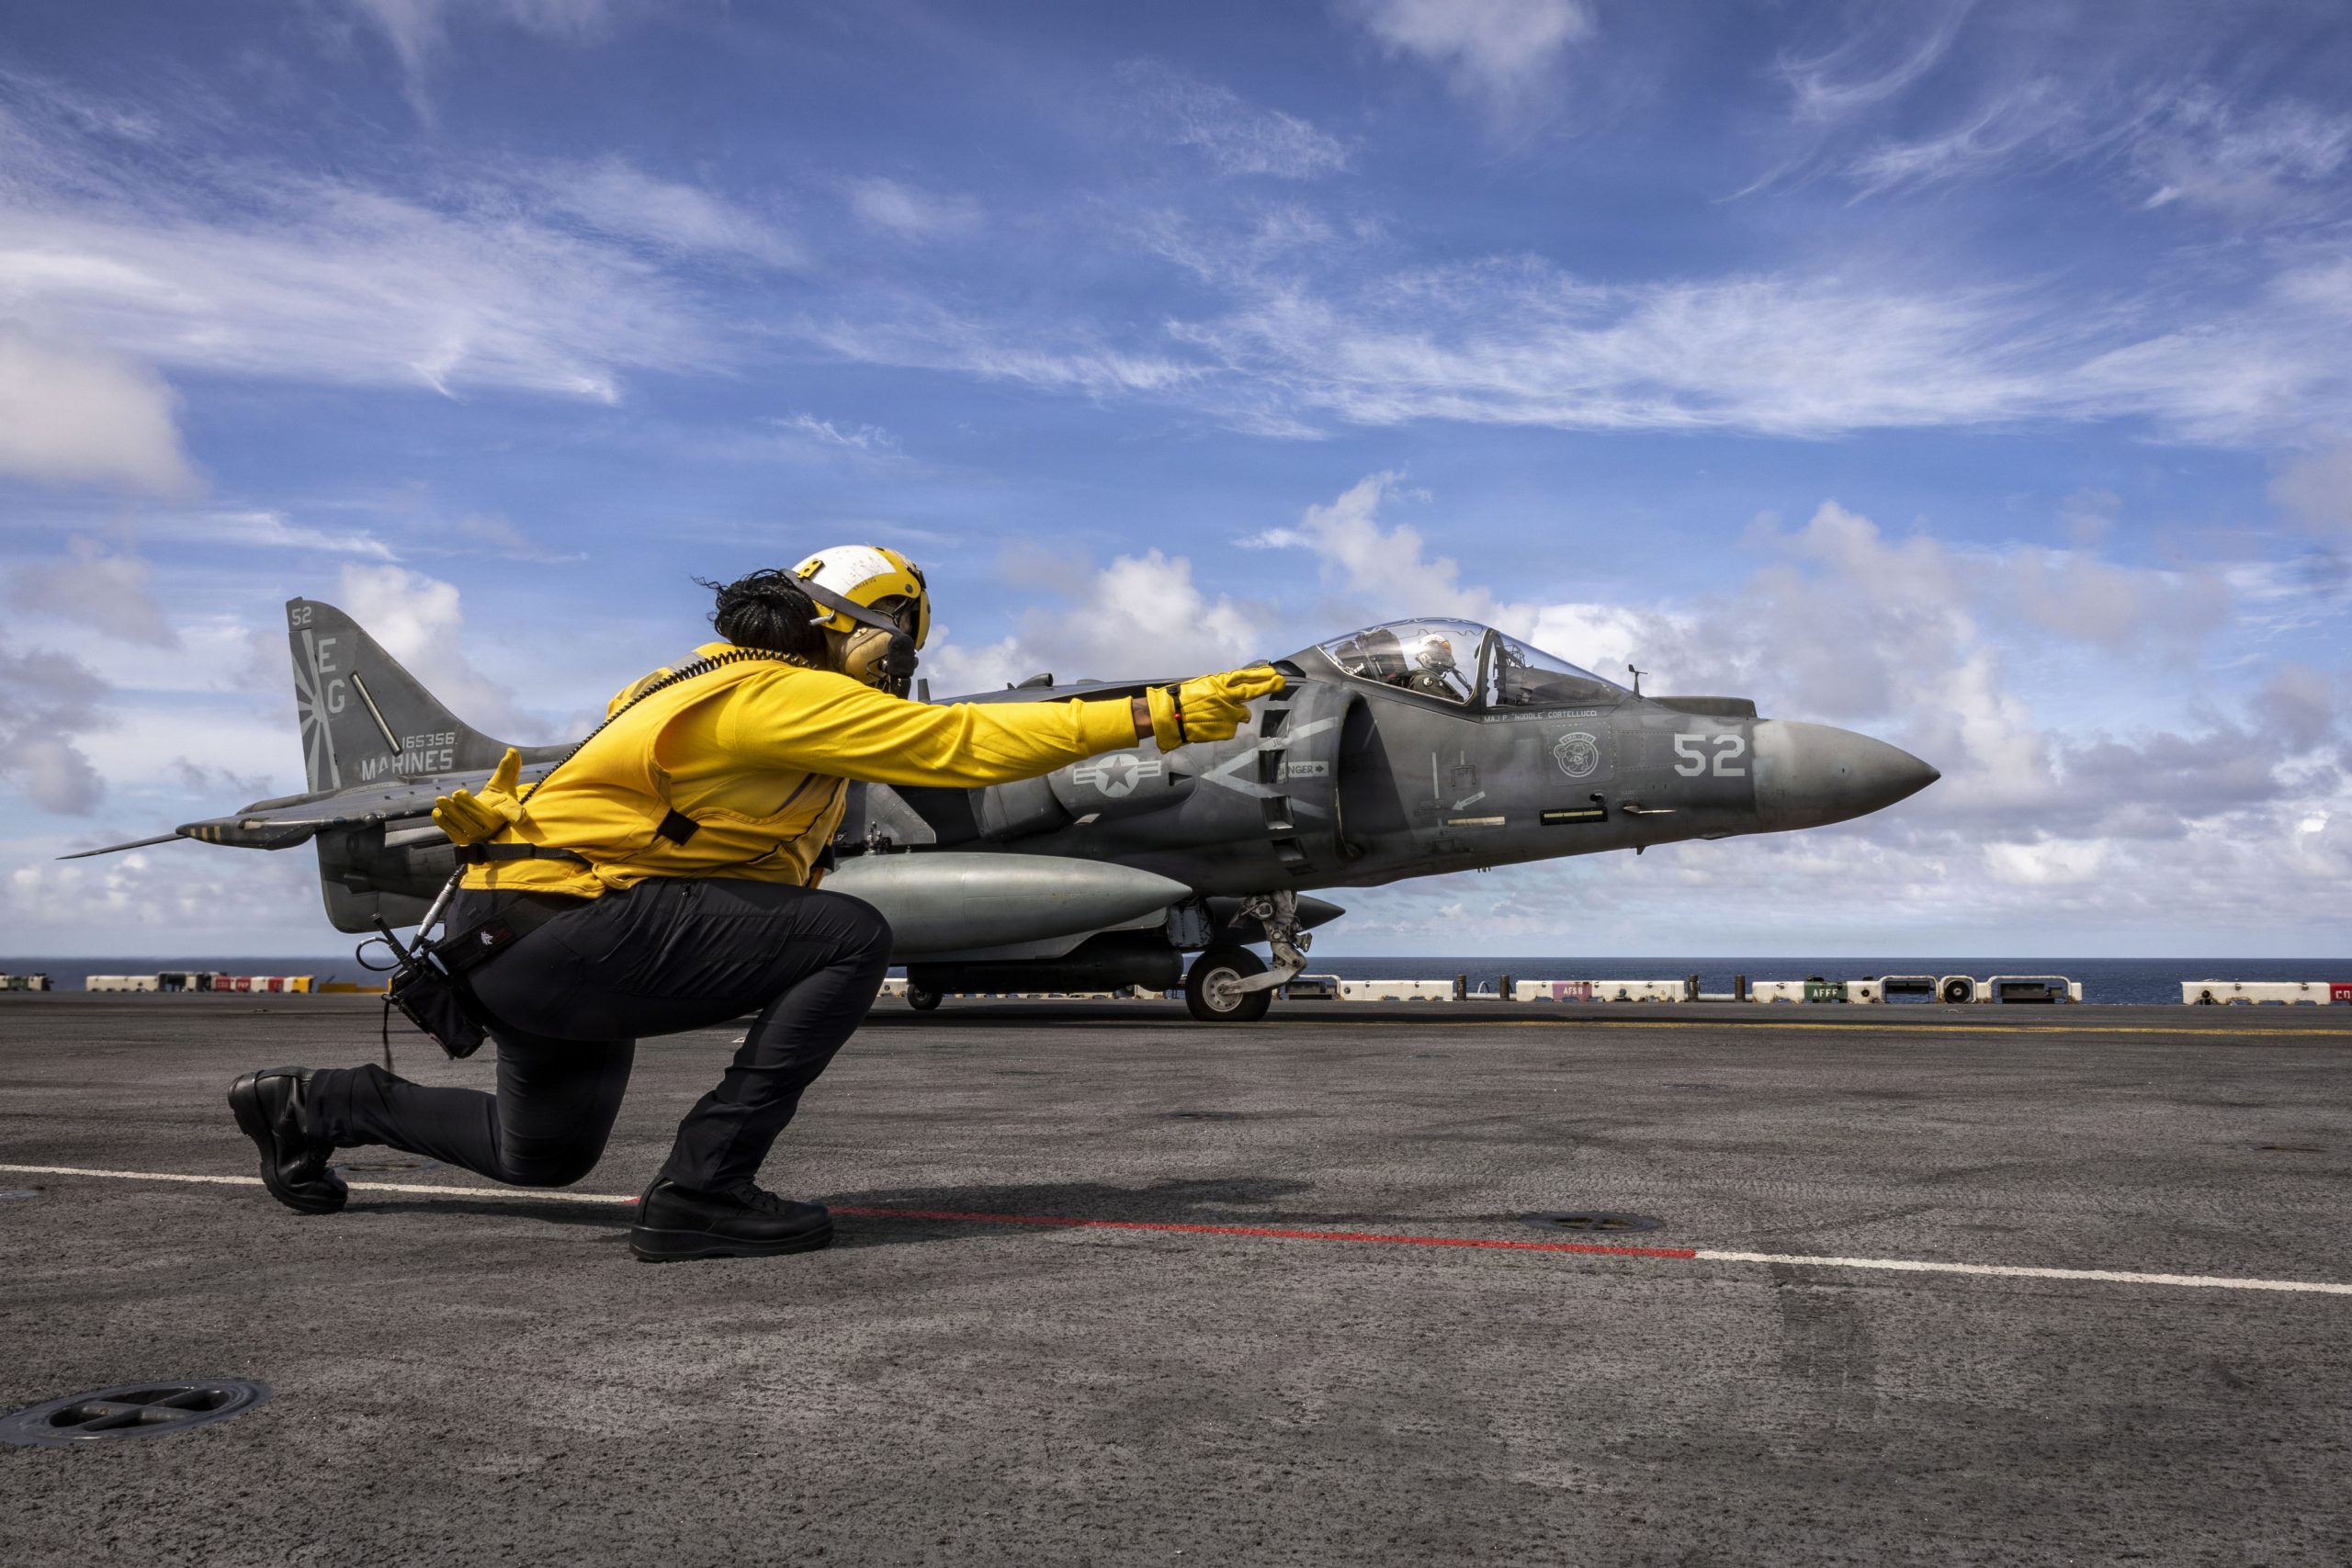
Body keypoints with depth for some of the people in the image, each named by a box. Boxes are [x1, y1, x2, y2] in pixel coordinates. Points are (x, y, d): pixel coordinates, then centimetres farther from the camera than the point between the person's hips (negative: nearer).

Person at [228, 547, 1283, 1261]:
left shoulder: (729, 686, 16)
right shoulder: (784, 693, -15)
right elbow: (970, 744, -21)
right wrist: (1158, 716, -20)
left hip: (517, 941, 10)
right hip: (559, 922, -10)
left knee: (544, 1158, 29)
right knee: (851, 939, -20)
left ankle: (315, 1104, 39)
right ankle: (699, 1193, -16)